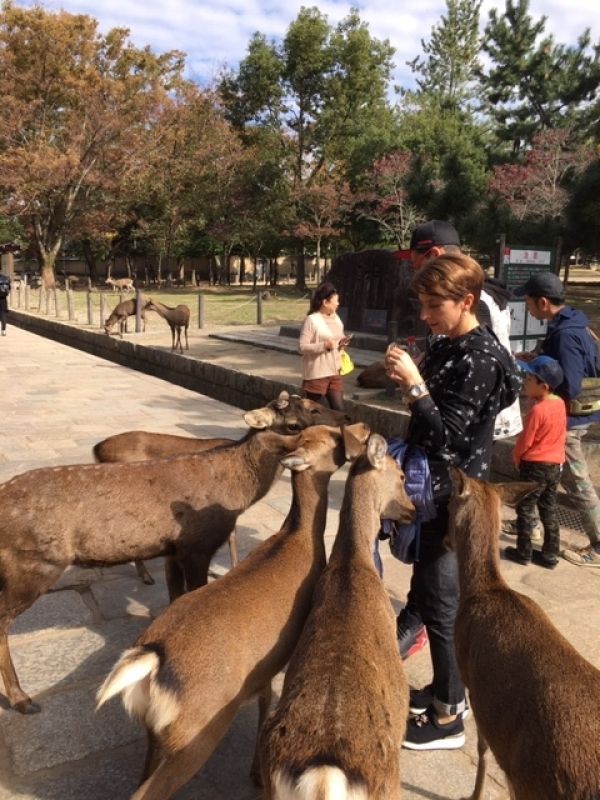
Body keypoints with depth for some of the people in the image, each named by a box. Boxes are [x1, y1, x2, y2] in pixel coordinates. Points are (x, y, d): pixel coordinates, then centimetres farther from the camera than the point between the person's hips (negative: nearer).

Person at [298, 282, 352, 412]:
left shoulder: (336, 318, 10)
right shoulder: (312, 320, -13)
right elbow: (302, 347, -17)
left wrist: (342, 342, 1)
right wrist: (324, 346, -24)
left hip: (334, 372, 7)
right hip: (317, 374, -6)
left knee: (339, 409, 5)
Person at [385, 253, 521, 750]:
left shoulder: (480, 359, -20)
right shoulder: (447, 345, 7)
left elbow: (448, 438, -24)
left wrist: (415, 384, -27)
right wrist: (409, 380, 2)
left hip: (452, 499, -9)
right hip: (434, 491, 10)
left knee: (441, 607, 3)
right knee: (429, 597, 20)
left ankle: (449, 719, 21)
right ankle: (447, 691, 39)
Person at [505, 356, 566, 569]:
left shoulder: (537, 410, -23)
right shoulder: (560, 404, 1)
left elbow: (525, 441, -16)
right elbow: (561, 434, 11)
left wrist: (516, 458, 2)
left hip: (535, 466, -7)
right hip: (555, 465, 8)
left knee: (525, 509, 7)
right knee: (549, 510, 15)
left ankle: (524, 553, 15)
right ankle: (550, 555, 21)